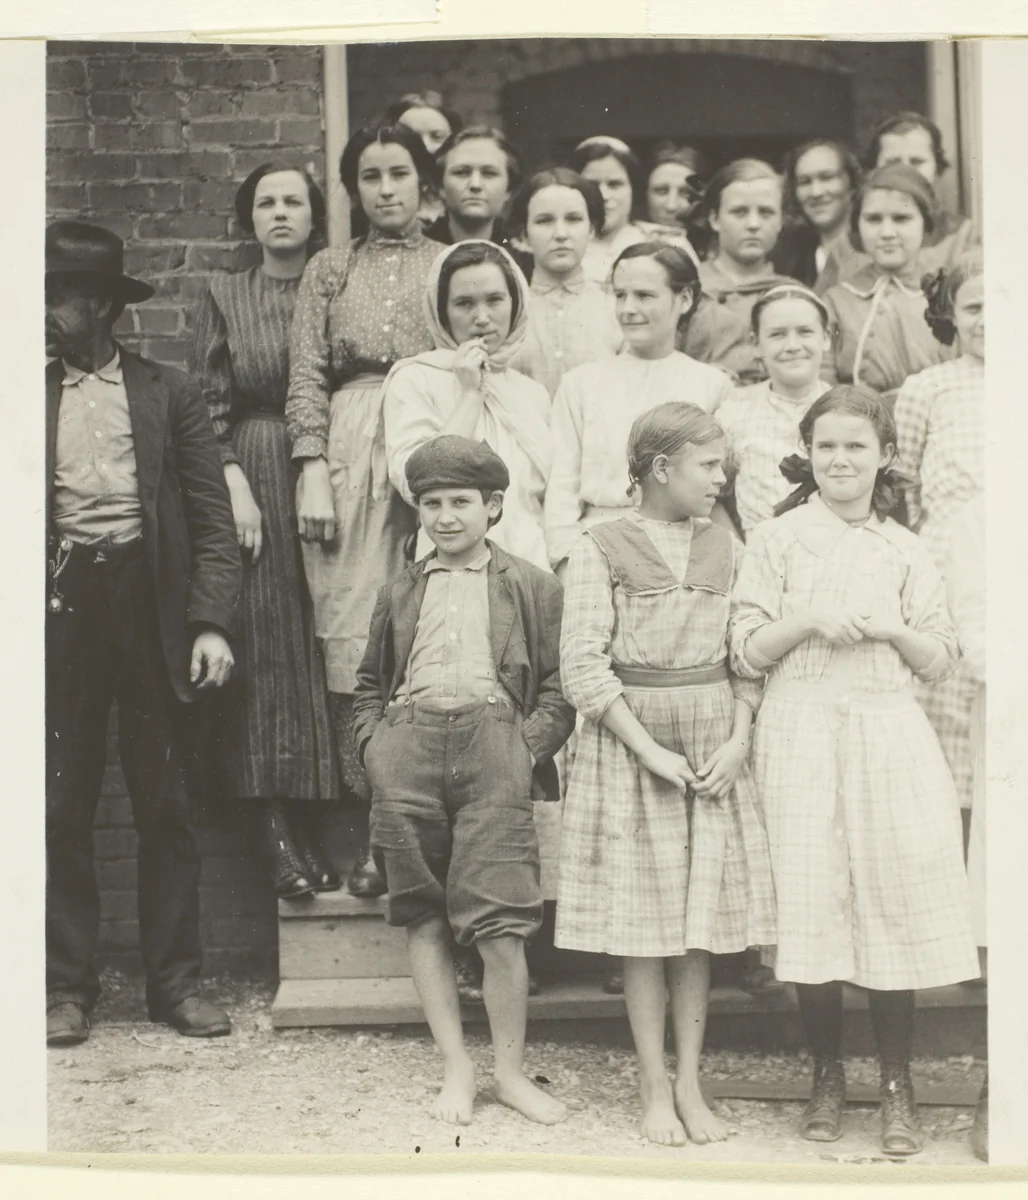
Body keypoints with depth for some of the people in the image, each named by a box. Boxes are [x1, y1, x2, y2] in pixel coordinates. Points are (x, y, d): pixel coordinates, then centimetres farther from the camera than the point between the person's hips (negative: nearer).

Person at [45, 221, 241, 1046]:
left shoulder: (168, 395, 5)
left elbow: (213, 519, 1)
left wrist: (213, 622, -10)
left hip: (149, 601, -1)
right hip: (63, 604, 2)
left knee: (164, 804, 5)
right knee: (62, 805, 5)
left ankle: (176, 980, 14)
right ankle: (67, 984, 15)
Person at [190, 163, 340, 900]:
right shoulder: (225, 297, 11)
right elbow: (209, 406, 5)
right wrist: (235, 485, -8)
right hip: (252, 475, 0)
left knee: (328, 642, -2)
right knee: (267, 650, -4)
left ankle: (318, 824, 5)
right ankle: (281, 828, -2)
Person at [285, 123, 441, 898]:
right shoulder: (330, 272, 15)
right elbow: (307, 379, 8)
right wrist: (313, 473, -4)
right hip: (349, 457, 1)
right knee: (352, 635, -4)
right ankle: (371, 827, 2)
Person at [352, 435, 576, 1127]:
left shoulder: (531, 587, 13)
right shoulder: (401, 593, 22)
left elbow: (559, 684, 7)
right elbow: (370, 684, 25)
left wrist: (530, 745, -7)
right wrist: (374, 743, 8)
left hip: (493, 739, -3)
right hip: (409, 741, 3)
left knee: (501, 921, -7)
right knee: (423, 916, 3)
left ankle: (511, 1070, 7)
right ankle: (456, 1065, 13)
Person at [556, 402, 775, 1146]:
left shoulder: (727, 549, 8)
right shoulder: (601, 549, -4)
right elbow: (584, 666, -9)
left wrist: (737, 741, -7)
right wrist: (651, 751, -14)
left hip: (715, 752, 4)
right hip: (629, 746, -3)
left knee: (703, 918, 5)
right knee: (643, 921, 2)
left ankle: (690, 1085, 15)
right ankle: (655, 1090, 12)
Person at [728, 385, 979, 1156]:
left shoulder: (905, 550, 12)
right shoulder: (778, 539, 6)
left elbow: (942, 661, 10)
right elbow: (747, 653, 2)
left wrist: (891, 629, -8)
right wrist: (806, 621, -13)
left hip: (889, 731, 1)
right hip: (802, 735, -1)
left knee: (895, 900, -2)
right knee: (812, 900, -2)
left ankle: (898, 1088, 10)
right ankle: (827, 1078, 15)